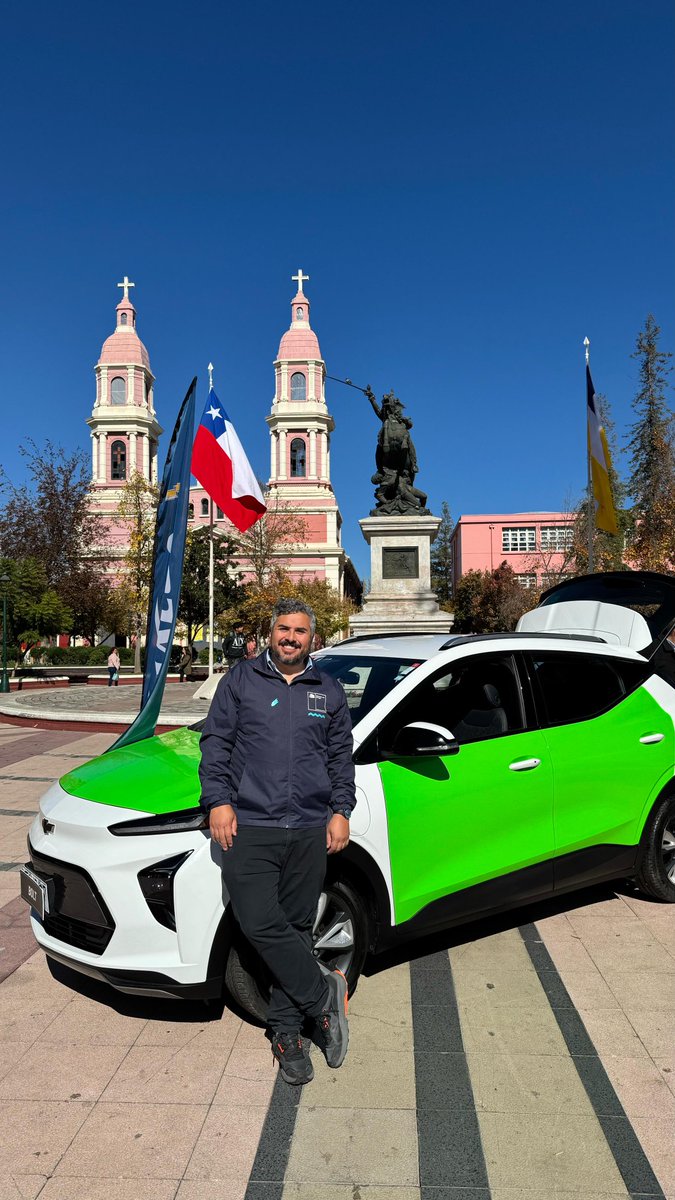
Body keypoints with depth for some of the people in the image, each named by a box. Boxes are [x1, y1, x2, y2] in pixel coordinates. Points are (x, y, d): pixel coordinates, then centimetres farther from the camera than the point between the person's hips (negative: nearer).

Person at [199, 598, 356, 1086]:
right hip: (249, 827, -1)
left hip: (310, 831, 2)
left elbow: (342, 758, 15)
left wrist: (341, 811, 6)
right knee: (261, 925, -12)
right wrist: (218, 800, -4)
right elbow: (215, 743, 5)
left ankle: (287, 1031, 22)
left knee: (296, 929, 7)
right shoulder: (240, 681, 7)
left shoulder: (329, 692, 13)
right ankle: (325, 995, 7)